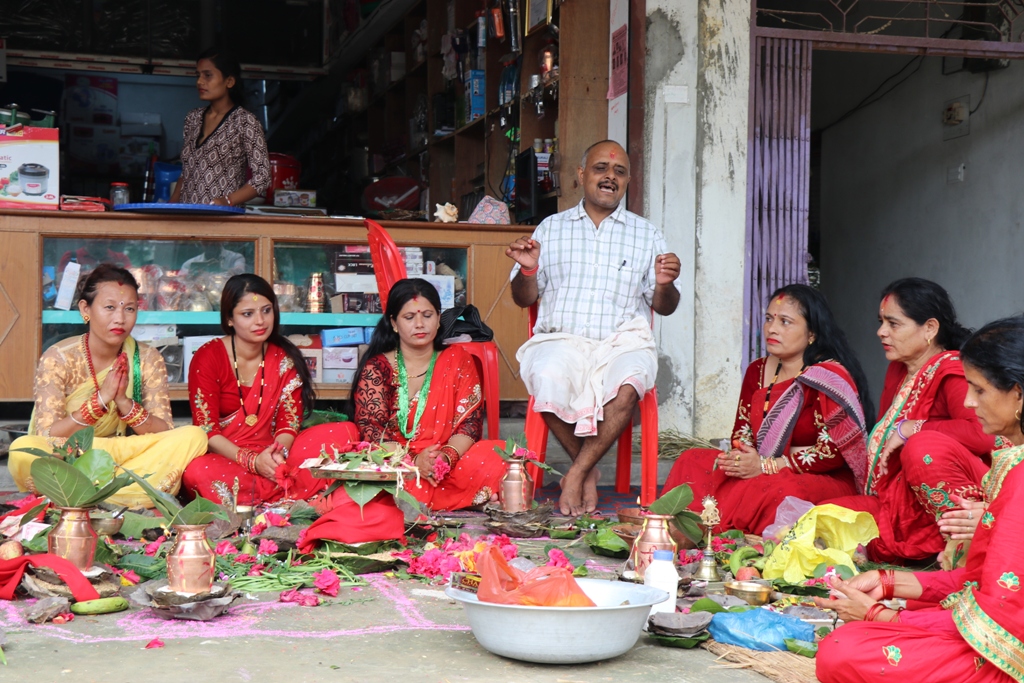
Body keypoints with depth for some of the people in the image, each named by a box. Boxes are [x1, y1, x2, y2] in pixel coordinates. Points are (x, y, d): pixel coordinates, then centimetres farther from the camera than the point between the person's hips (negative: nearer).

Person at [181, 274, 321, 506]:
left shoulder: (286, 359, 5)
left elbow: (289, 423, 2)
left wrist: (277, 453, -21)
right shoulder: (207, 358, -4)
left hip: (269, 458, 3)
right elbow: (207, 429, -9)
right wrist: (251, 460, -24)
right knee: (198, 472, -38)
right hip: (222, 458, -3)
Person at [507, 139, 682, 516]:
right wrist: (528, 269, -7)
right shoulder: (551, 228, 18)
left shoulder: (647, 235, 17)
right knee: (548, 379, -35)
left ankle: (577, 473, -20)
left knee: (629, 383, -36)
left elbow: (664, 307, 13)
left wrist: (665, 285, -10)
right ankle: (588, 469, -13)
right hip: (561, 339, 0)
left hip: (622, 341, 0)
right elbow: (524, 299, 15)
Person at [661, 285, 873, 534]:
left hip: (827, 481, -7)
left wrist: (766, 466, -18)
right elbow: (741, 433, 14)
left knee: (782, 489, -40)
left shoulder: (830, 376, -11)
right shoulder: (758, 371, 11)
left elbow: (835, 450, -18)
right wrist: (738, 458, -12)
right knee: (692, 462, -9)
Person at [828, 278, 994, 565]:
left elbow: (985, 432, -32)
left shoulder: (952, 373, -12)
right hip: (897, 505, 8)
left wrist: (913, 429, -22)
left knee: (924, 447, -38)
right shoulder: (897, 371, 16)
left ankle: (966, 542, -27)